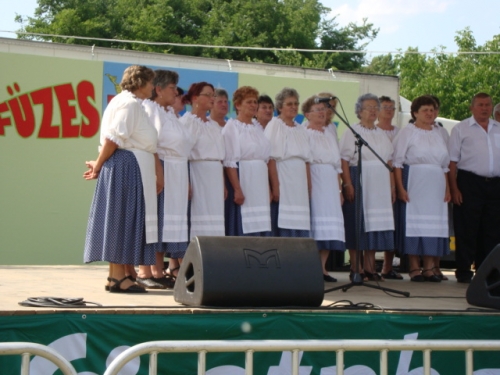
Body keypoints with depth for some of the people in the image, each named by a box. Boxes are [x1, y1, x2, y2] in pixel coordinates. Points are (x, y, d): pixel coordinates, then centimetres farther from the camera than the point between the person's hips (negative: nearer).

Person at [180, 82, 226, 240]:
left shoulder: (214, 125, 18)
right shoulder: (187, 121, -5)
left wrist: (223, 185, 13)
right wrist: (186, 184, -19)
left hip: (214, 179, 7)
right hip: (197, 175, -7)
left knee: (213, 227, 4)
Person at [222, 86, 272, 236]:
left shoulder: (258, 128, 15)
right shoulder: (232, 127, -5)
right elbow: (230, 162, -12)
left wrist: (268, 188, 10)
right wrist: (237, 189, -19)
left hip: (260, 185, 6)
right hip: (241, 181, -6)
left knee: (260, 229, 2)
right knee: (242, 230, -8)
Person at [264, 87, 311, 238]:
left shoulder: (301, 130, 17)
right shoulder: (274, 125, -3)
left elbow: (306, 160, 15)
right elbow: (271, 159, -11)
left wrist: (309, 187, 8)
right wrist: (275, 187, -17)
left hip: (300, 187, 6)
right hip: (282, 185, -6)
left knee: (301, 231, 2)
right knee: (283, 232, -8)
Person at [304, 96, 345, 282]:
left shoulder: (330, 135, 20)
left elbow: (337, 164, 19)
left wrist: (340, 189, 13)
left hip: (330, 184, 6)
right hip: (312, 182, -6)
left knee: (330, 228, 0)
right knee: (315, 222, -11)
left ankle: (322, 268, 3)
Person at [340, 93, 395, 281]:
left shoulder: (382, 134, 17)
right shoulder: (351, 132, 0)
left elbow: (389, 161, 17)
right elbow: (344, 160, -7)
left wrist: (392, 186, 9)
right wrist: (348, 184, -17)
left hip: (380, 185, 6)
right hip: (359, 180, -5)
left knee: (376, 224, 4)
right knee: (356, 225, -5)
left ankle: (369, 268, 9)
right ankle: (355, 269, 0)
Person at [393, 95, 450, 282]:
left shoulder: (441, 133, 14)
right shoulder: (407, 132, 0)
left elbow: (446, 164, 15)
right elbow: (398, 161, -5)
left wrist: (447, 188, 8)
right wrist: (400, 188, -13)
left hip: (436, 185, 4)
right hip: (413, 183, -4)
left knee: (434, 224, 3)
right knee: (413, 223, -4)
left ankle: (429, 268, 9)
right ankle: (414, 268, 1)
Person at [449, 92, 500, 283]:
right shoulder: (461, 129, 2)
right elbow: (452, 161, -2)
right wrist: (454, 188, -9)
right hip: (469, 183, -4)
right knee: (467, 230, -2)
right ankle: (463, 271, 5)